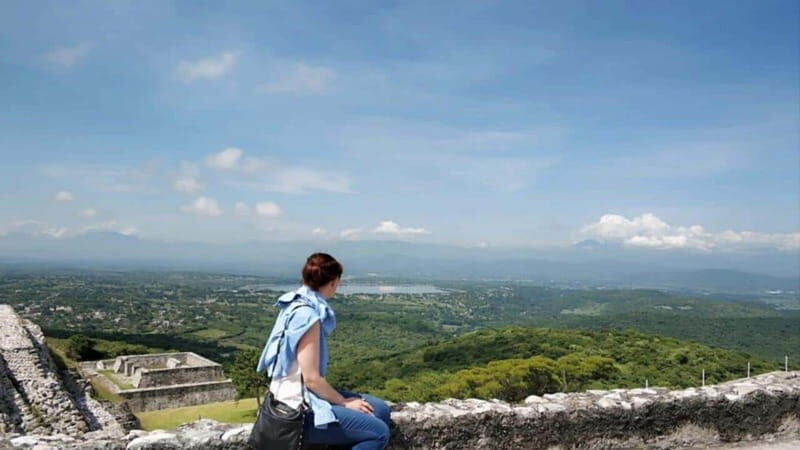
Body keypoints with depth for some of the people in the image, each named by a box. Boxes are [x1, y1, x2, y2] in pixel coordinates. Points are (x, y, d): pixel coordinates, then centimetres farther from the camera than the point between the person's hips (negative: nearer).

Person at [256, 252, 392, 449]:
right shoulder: (307, 315, -22)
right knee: (379, 433, -9)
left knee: (380, 410, 9)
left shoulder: (299, 306, 7)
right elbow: (312, 379, -22)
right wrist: (344, 402, -7)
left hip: (300, 397, 9)